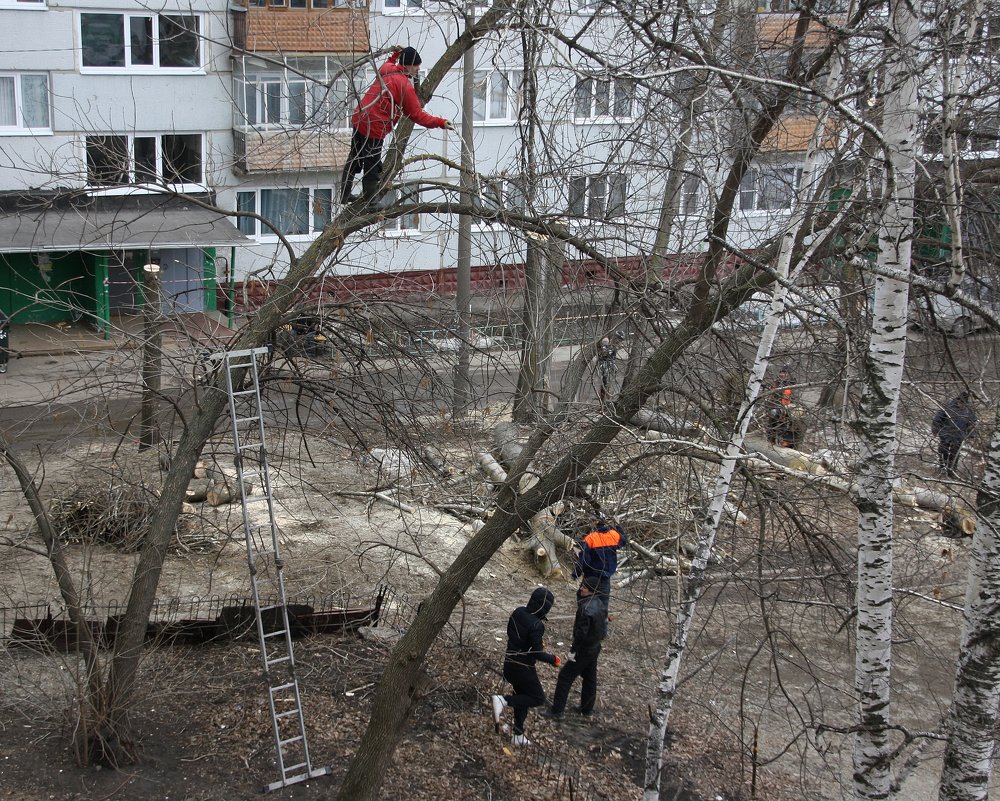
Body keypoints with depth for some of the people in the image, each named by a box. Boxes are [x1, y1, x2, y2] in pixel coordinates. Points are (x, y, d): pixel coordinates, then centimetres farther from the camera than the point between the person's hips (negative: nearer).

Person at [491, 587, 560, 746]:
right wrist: (553, 659, -5)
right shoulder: (537, 625, -26)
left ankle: (518, 735, 27)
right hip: (523, 668, -8)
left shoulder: (518, 612, -4)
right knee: (538, 698, 9)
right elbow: (537, 654, -23)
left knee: (523, 697, 22)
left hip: (509, 663, 8)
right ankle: (504, 701, -9)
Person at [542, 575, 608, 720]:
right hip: (595, 647, 9)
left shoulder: (586, 609, -29)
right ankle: (587, 708, 35)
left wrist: (573, 651, -19)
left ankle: (557, 711, 6)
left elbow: (581, 633, -26)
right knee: (590, 677, 21)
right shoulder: (600, 603, -1)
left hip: (584, 649, -9)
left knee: (565, 677, 1)